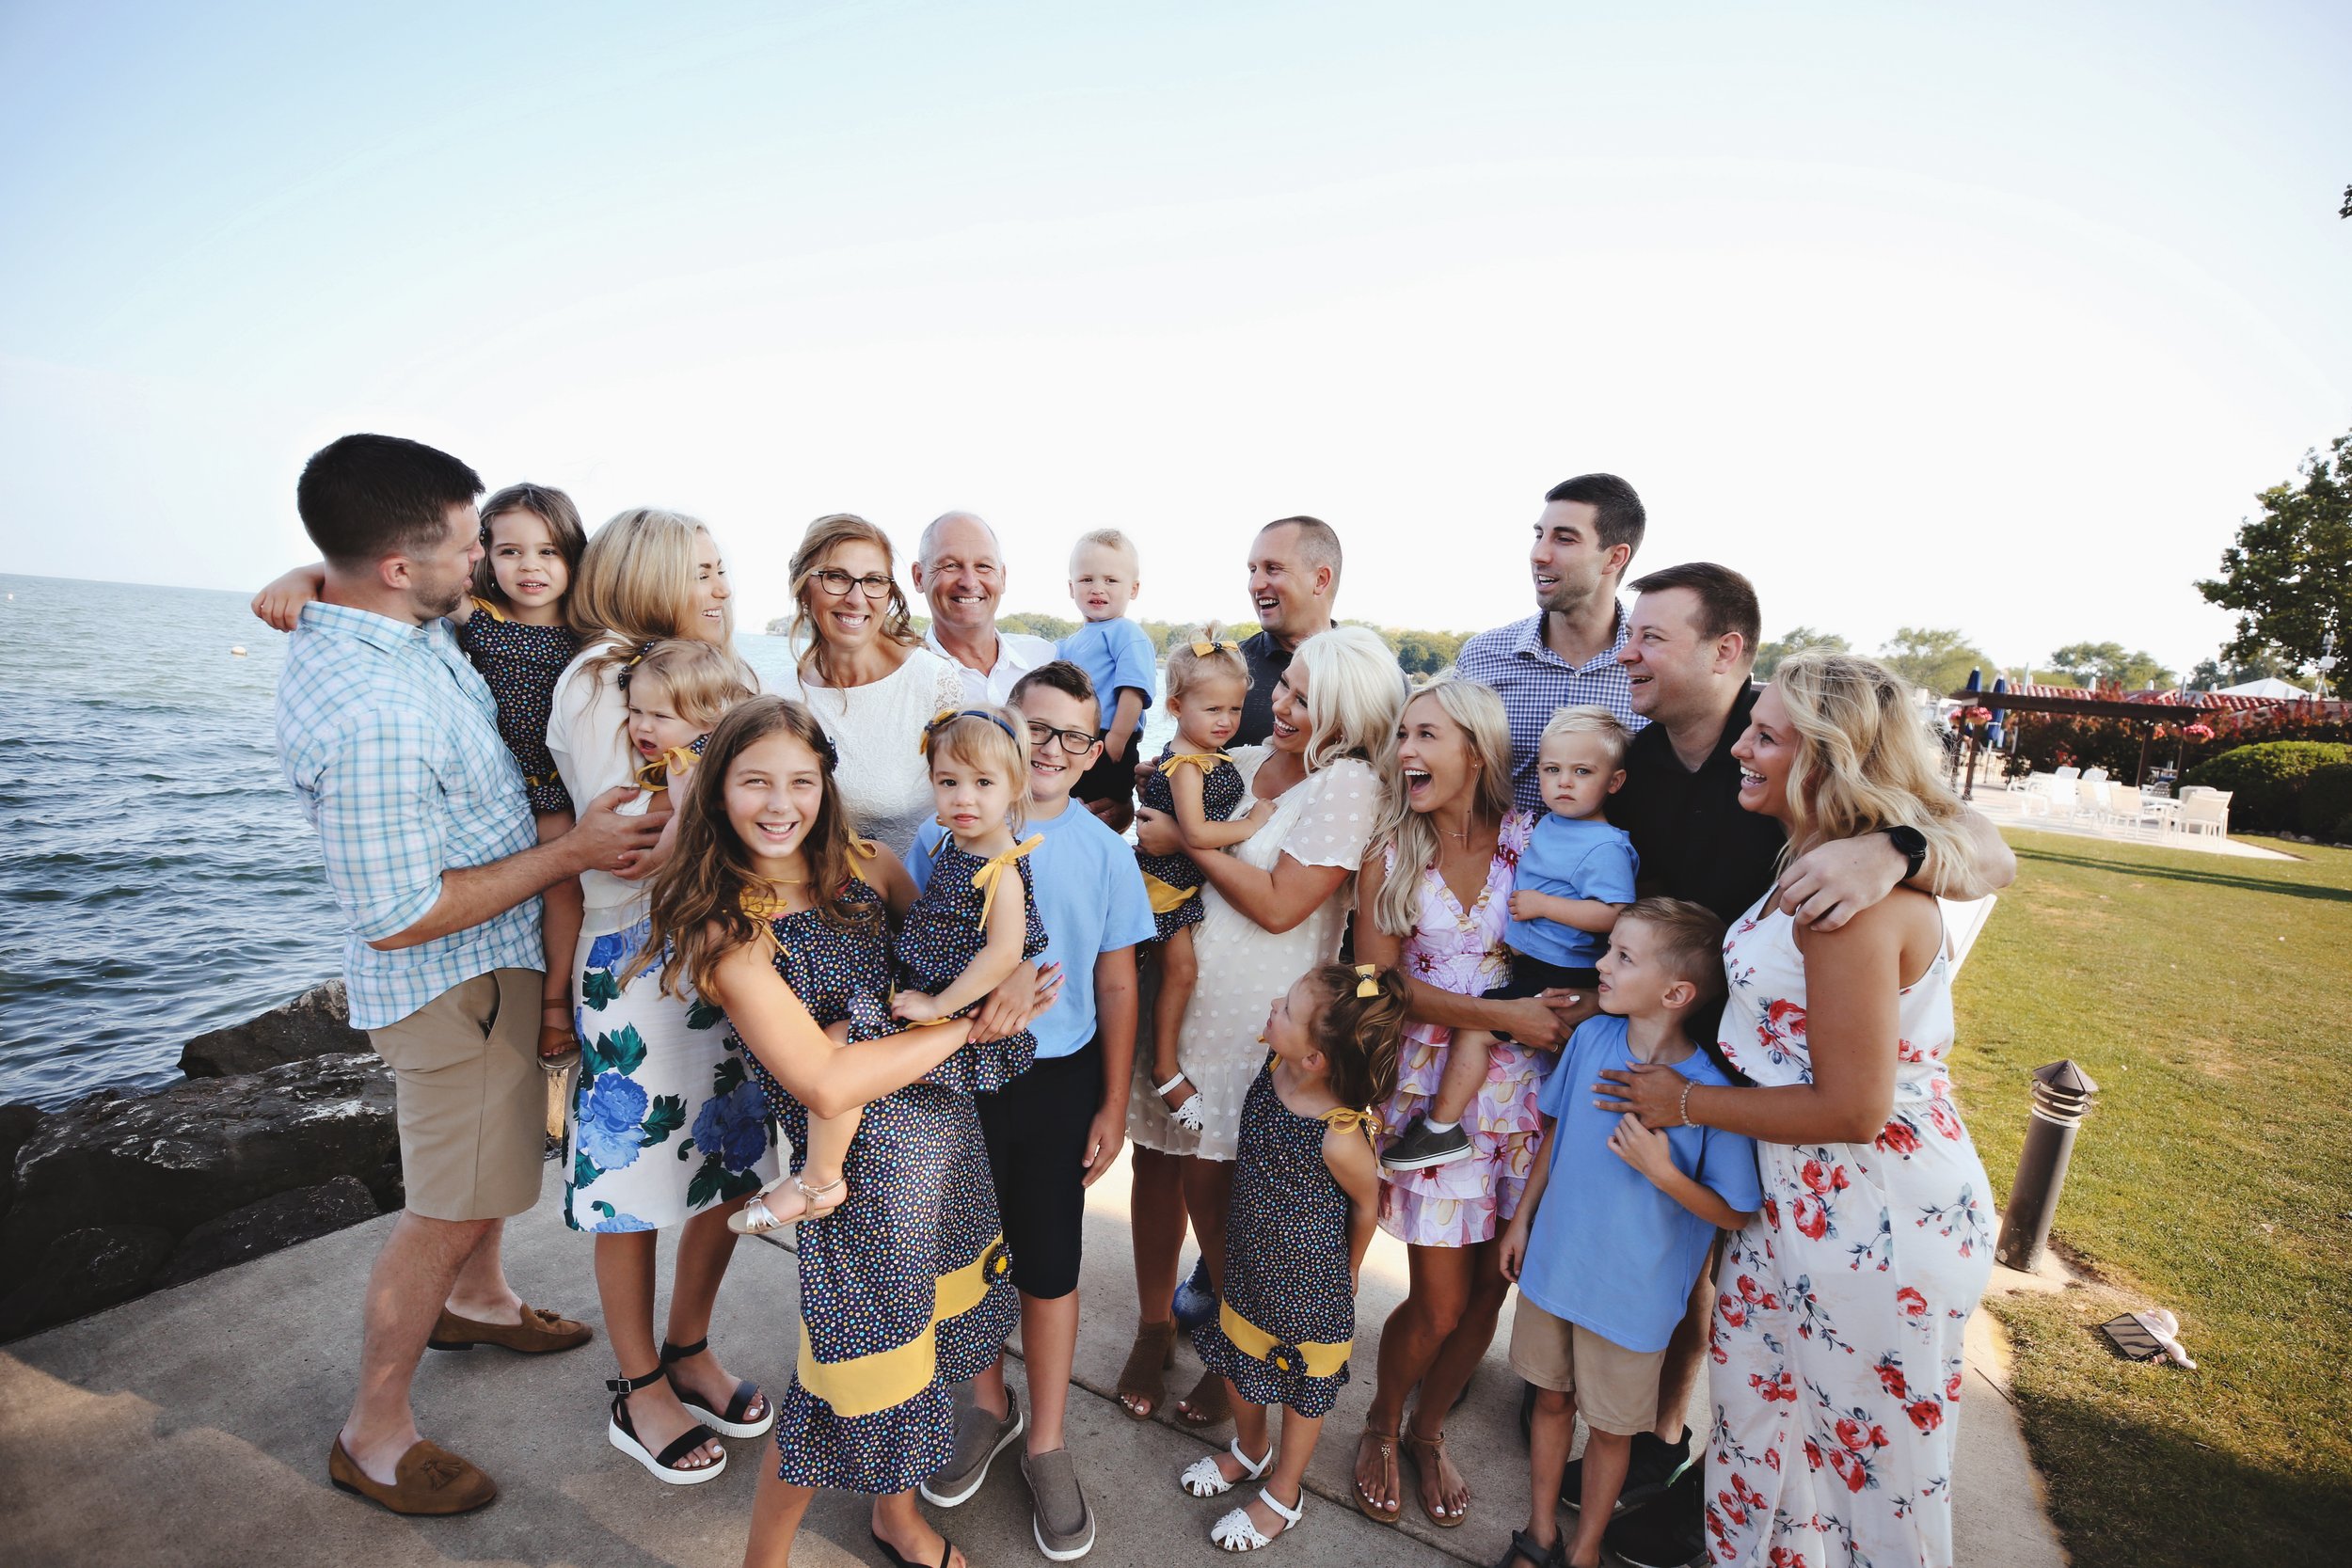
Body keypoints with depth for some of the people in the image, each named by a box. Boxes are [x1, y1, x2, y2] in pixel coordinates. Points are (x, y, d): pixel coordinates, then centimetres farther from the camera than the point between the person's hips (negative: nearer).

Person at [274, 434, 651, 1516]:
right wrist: (573, 851, -25)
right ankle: (374, 1433, 30)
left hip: (491, 954, 10)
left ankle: (475, 1300, 54)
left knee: (496, 1147, 29)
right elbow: (399, 919, -28)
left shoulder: (365, 617, -4)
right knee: (450, 1209, 8)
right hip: (453, 979, -10)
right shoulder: (376, 714, -33)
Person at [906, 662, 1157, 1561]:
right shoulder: (949, 832, -6)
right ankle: (987, 1404, 46)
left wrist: (1113, 1106, 0)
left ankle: (1045, 1444, 37)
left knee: (1048, 1266, 12)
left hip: (1058, 1081, 0)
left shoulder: (1104, 852, -6)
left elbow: (1116, 987, 0)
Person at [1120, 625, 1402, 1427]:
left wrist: (1185, 839, -11)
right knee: (1156, 1160, 11)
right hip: (1170, 987, 5)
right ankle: (1154, 1325, 35)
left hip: (1253, 1018, -5)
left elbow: (1279, 906, -15)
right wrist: (1154, 800, -3)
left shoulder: (1347, 785, -10)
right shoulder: (1241, 761, 9)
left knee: (1213, 1182, 2)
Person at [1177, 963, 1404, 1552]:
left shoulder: (1339, 1137, -35)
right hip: (1249, 1262, 6)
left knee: (1303, 1391, 20)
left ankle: (1283, 1494, 46)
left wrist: (1349, 1271, 4)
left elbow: (1366, 1203, -13)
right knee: (1239, 1361, 26)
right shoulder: (1272, 1069, -18)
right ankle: (1250, 1450, 56)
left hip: (1308, 1283, -6)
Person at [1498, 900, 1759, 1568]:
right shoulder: (1591, 1038, -11)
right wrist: (1522, 1218, 10)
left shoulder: (1710, 1093, -24)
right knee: (1552, 1399, 21)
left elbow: (1734, 1213, -13)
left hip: (1631, 1293, -4)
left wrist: (1662, 1170, -30)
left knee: (1609, 1426, 18)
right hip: (1554, 1263, 4)